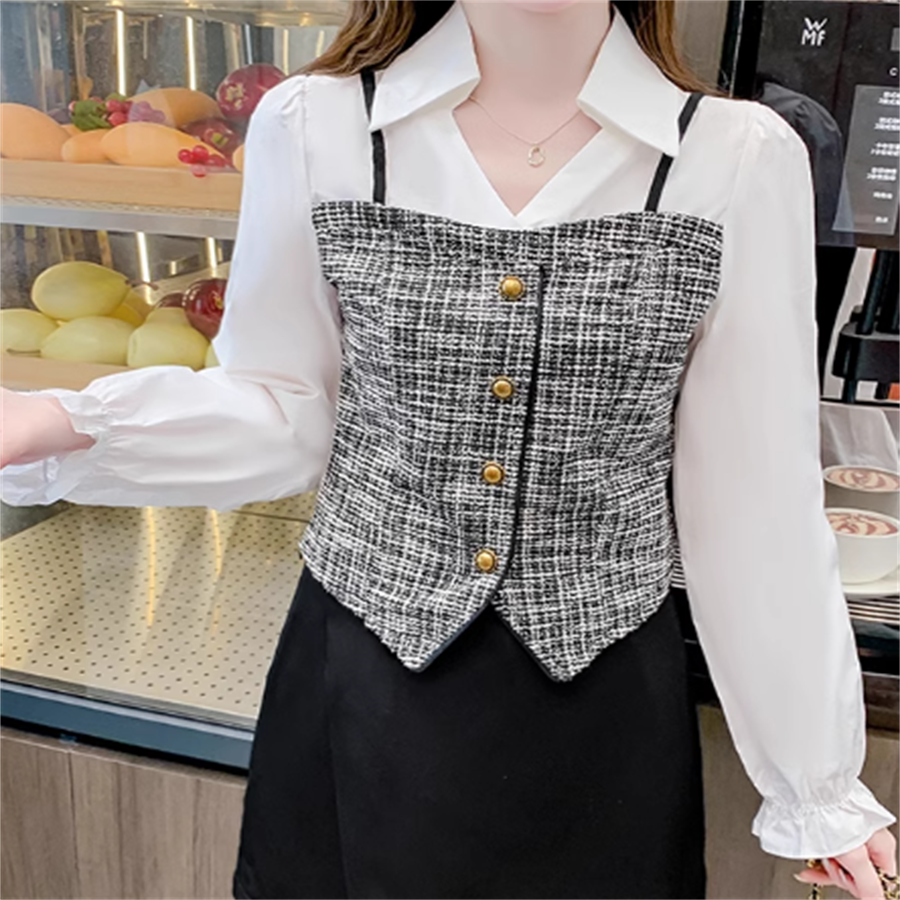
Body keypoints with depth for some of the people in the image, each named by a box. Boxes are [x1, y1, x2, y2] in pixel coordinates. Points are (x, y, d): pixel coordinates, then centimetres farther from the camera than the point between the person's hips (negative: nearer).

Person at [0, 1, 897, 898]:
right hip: (359, 679, 1)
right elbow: (287, 413, 0)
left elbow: (761, 489, -5)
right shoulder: (313, 125, -8)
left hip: (603, 704, 0)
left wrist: (819, 779, 2)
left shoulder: (743, 157, -10)